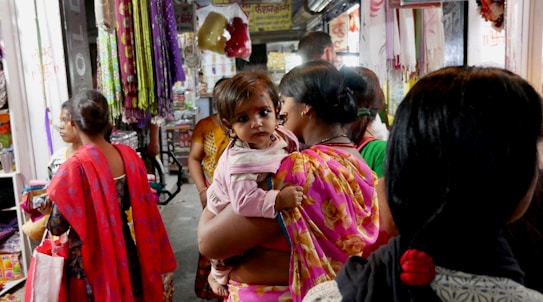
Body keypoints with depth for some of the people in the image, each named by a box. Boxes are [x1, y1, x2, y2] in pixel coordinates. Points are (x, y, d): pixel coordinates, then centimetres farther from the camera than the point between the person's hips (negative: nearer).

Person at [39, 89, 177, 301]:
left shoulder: (75, 167, -19)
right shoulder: (129, 155, -6)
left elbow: (56, 227, -10)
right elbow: (144, 211, 1)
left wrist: (49, 207, 9)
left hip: (92, 258, -4)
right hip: (127, 251, 4)